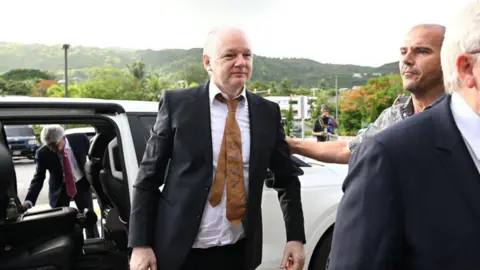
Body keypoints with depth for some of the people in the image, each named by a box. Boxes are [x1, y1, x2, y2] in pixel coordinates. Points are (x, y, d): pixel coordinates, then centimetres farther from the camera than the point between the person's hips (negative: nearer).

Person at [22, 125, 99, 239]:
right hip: (60, 187, 0)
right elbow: (38, 178, -16)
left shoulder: (80, 139, -22)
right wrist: (28, 201, -29)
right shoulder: (42, 153, -22)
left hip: (82, 183, 1)